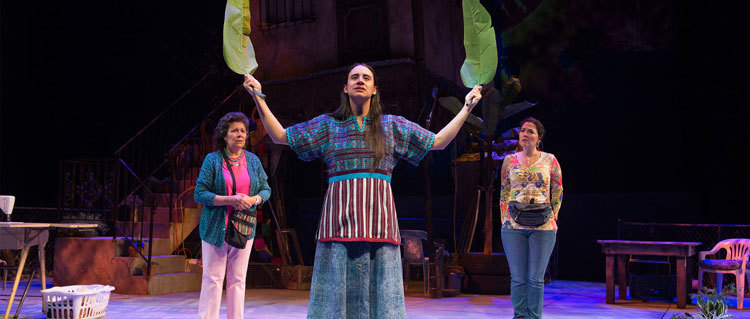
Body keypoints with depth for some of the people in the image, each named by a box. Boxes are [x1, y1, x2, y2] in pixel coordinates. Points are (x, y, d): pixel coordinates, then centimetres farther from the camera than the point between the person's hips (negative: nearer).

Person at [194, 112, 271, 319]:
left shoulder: (253, 160, 9)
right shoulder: (212, 160, -2)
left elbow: (266, 189, 12)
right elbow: (199, 193, -7)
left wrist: (254, 199, -11)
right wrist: (230, 200, -19)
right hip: (216, 228, -3)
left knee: (237, 279, 7)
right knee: (213, 278, -1)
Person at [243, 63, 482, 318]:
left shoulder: (392, 125, 14)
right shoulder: (328, 124, 13)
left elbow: (439, 141, 18)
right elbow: (279, 135, 15)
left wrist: (467, 107, 16)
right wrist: (258, 97, 9)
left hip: (379, 216, 1)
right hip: (340, 217, 0)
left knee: (380, 289, -2)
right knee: (336, 287, -2)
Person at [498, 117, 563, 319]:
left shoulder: (550, 160, 5)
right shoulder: (510, 160, 9)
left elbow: (558, 192, 11)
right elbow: (504, 193, 12)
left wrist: (553, 217, 3)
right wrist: (504, 219, 5)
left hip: (543, 227, -1)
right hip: (513, 226, 1)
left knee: (536, 279, 3)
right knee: (518, 278, 3)